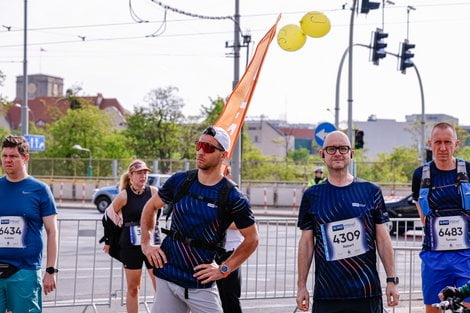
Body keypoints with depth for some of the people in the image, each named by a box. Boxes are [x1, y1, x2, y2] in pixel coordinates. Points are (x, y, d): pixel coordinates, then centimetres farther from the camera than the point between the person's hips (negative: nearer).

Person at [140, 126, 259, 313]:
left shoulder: (232, 198, -8)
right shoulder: (180, 181, 3)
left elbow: (251, 240, 0)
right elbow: (151, 207, 17)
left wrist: (223, 269, -7)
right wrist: (146, 244, 6)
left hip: (200, 284, -3)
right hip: (166, 277, 3)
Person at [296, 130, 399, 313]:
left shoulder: (370, 191, 6)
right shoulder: (312, 195, 7)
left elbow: (383, 239, 6)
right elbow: (306, 243, 8)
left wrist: (392, 280, 0)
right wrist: (301, 286, 4)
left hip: (367, 292, 0)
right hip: (326, 295, 0)